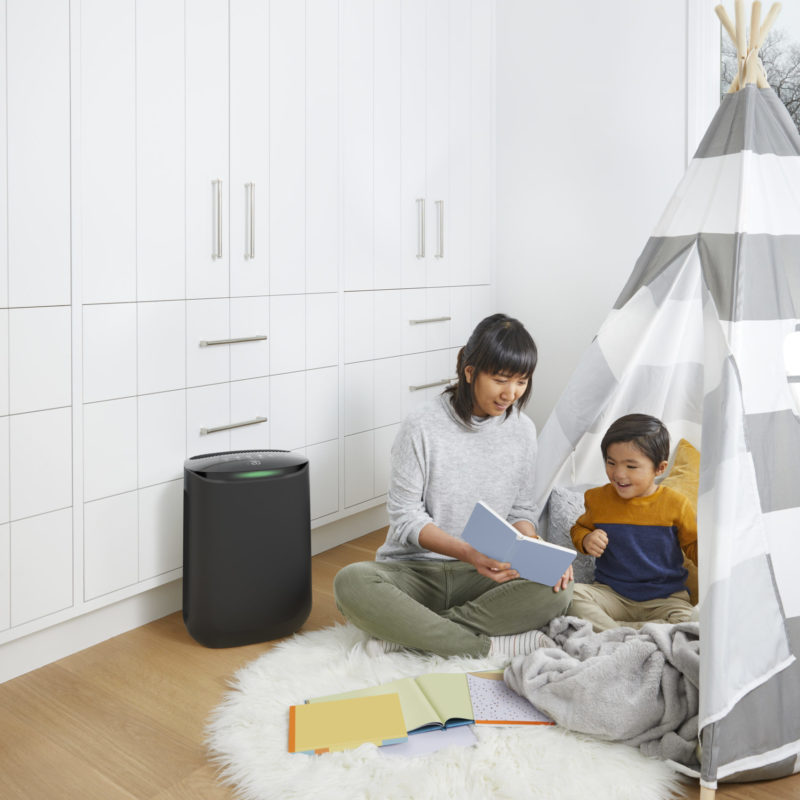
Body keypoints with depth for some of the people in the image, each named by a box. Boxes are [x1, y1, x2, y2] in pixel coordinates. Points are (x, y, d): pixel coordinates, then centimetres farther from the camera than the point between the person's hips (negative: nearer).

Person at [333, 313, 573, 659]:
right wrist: (468, 553, -26)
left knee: (557, 589, -27)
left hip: (483, 576, 4)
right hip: (413, 569, -3)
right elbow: (405, 516, -11)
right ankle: (493, 643, -26)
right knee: (352, 583, -34)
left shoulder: (522, 430, 2)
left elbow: (521, 510, 10)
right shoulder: (422, 426, -11)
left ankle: (407, 632, -23)